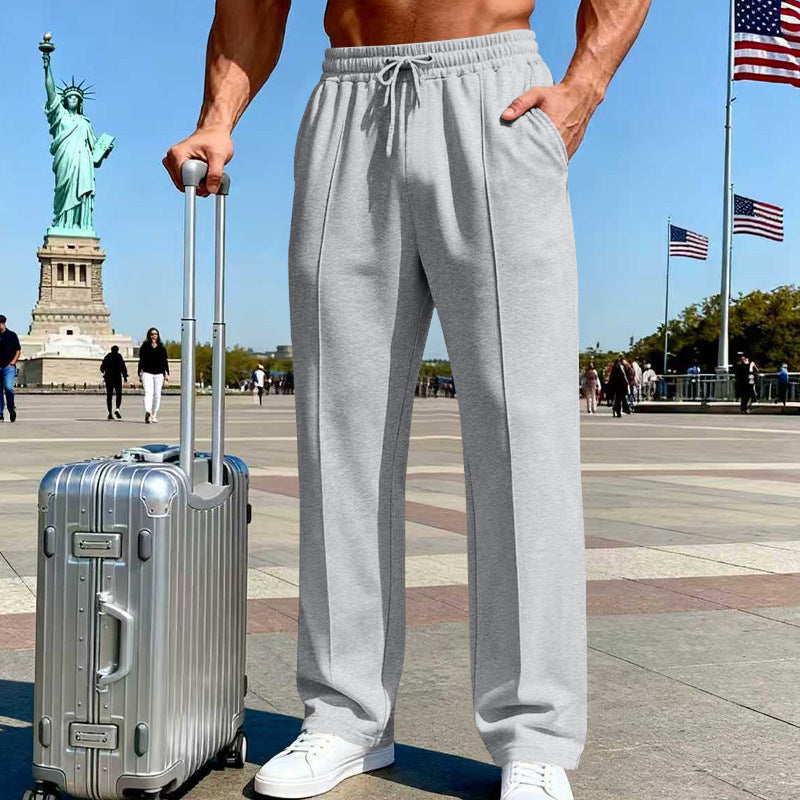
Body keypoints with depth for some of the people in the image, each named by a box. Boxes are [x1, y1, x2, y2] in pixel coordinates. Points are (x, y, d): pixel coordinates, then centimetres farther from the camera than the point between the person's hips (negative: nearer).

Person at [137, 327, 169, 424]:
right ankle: (147, 412, -35)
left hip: (159, 374, 3)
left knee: (157, 394, 4)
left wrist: (167, 374, 7)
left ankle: (154, 415, 13)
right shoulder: (145, 347, 4)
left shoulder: (162, 348, 11)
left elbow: (165, 361, 13)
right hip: (147, 373, -3)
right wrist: (140, 374, -1)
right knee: (148, 392, -18)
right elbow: (141, 361, 3)